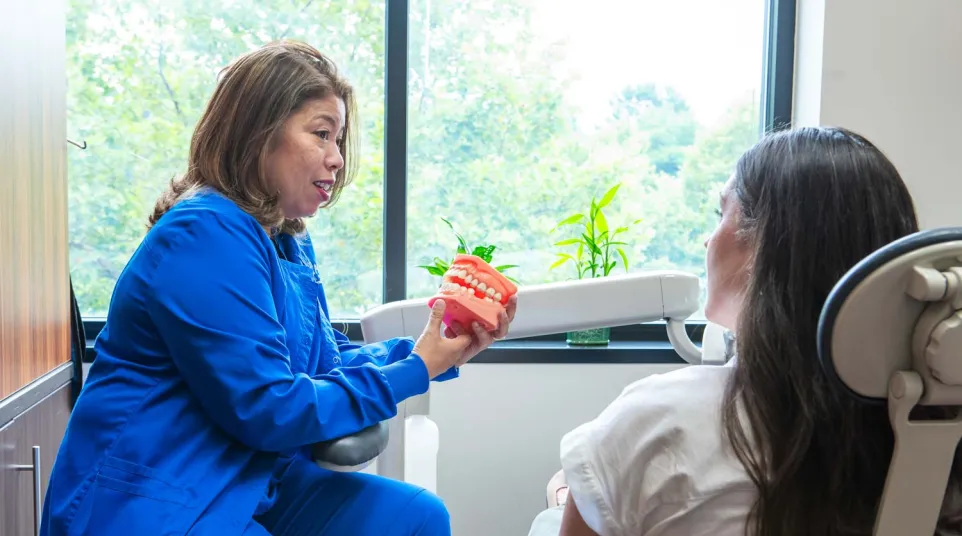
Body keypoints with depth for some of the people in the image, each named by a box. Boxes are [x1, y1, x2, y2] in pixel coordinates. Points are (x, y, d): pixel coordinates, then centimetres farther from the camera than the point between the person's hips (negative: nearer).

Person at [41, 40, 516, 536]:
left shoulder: (289, 243, 10)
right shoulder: (207, 235, -21)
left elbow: (329, 361, 10)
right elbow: (268, 410, -22)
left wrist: (440, 353, -3)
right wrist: (411, 373, -15)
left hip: (251, 485, 9)